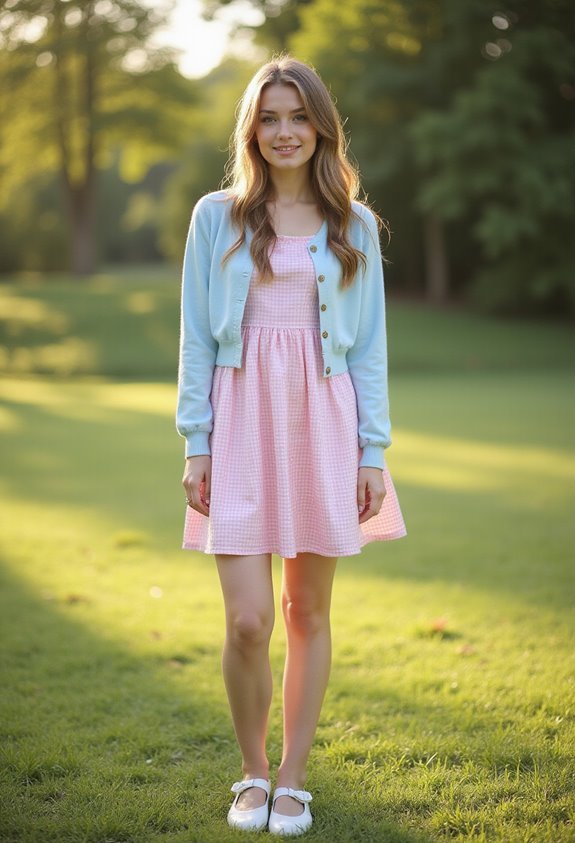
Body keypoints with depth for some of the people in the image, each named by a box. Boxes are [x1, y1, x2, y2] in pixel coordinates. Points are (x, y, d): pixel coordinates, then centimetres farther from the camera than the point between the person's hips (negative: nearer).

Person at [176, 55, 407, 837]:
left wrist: (373, 452, 1)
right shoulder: (217, 217, 5)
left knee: (309, 612, 7)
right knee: (248, 620, -6)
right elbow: (197, 337, 4)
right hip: (242, 423, -1)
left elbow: (370, 345, 7)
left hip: (323, 426, 1)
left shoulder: (354, 224, 7)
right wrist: (195, 442, -2)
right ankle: (252, 771, 19)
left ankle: (294, 778, 23)